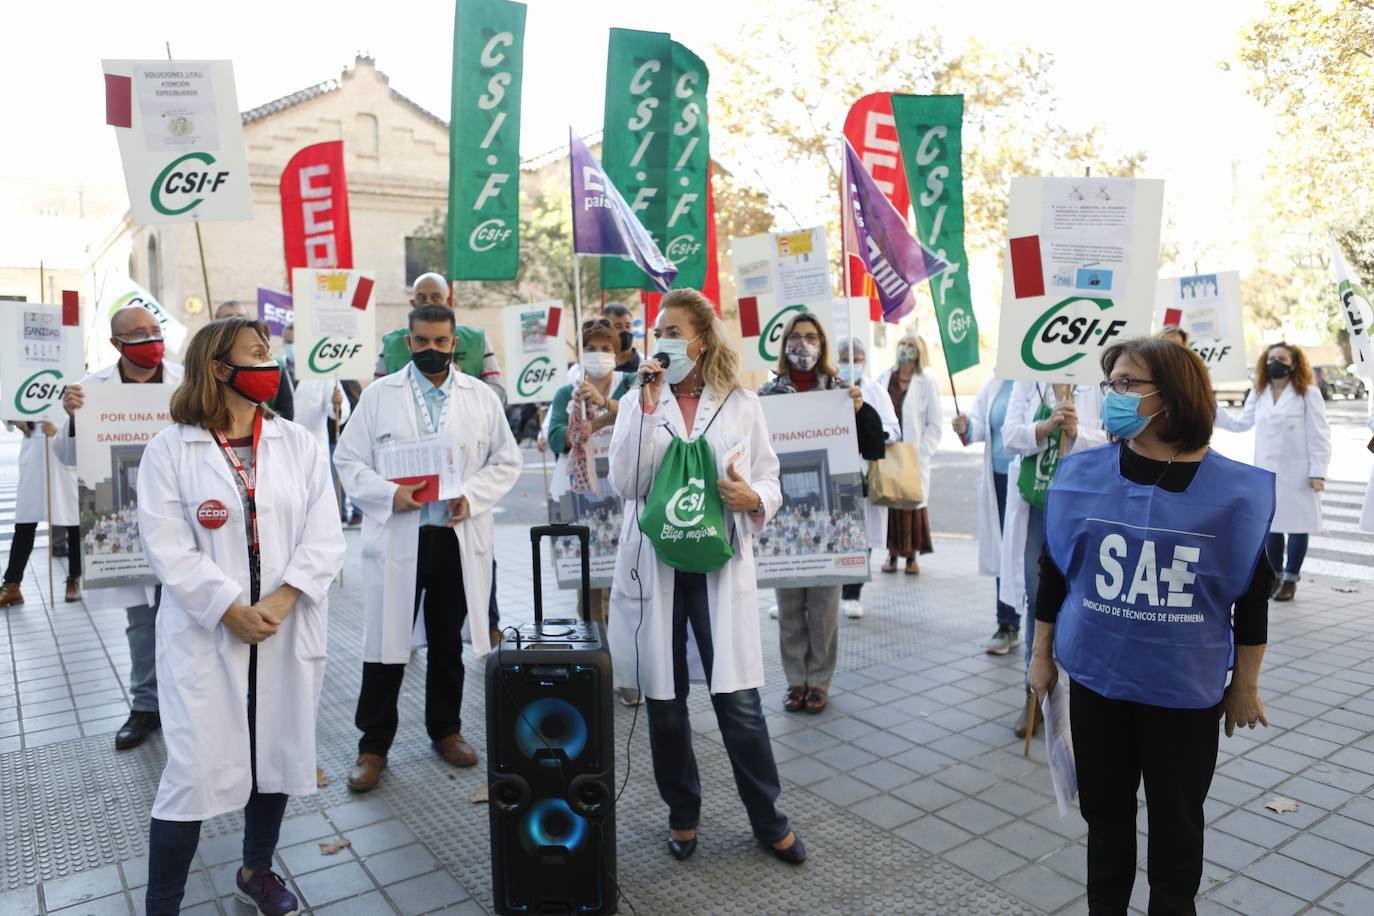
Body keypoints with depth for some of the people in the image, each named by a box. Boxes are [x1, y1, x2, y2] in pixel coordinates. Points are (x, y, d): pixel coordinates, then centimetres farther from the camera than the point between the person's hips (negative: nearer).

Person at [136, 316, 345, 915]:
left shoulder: (299, 443, 4)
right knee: (197, 770, -2)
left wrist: (280, 601, -15)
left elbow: (323, 537, -2)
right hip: (206, 633, -3)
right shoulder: (170, 448, -3)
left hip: (287, 630, 3)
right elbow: (168, 548, -9)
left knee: (277, 756, 15)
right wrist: (231, 610, -17)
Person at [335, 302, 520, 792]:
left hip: (459, 538, 2)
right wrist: (389, 493, -15)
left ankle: (445, 729, 32)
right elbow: (348, 460, 2)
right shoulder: (379, 395, 3)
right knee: (386, 642, 5)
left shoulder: (482, 397, 6)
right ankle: (373, 744, 20)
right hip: (396, 537, -1)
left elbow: (507, 461, 7)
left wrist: (472, 496, -10)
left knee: (448, 642, 14)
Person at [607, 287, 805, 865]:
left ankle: (769, 819, 22)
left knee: (738, 698, 0)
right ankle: (682, 814, 31)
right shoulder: (638, 401, 4)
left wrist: (753, 498, -18)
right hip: (654, 561, 2)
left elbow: (770, 482, 5)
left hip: (720, 561, -1)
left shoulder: (741, 403, 3)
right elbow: (625, 483, -9)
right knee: (664, 698, 11)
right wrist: (649, 406, -14)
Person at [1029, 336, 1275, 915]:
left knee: (1176, 819, 16)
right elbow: (1053, 573, 3)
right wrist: (1042, 654, 7)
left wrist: (1245, 685, 4)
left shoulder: (1235, 490, -10)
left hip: (1184, 689, -1)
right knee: (1104, 807, 17)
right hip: (1095, 678, 2)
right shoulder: (1083, 474, -6)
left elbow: (1253, 598, -1)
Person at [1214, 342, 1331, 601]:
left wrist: (1318, 472, -12)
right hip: (1267, 472, 4)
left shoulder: (1308, 394, -4)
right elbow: (1240, 424, 16)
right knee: (1270, 524, 9)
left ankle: (1290, 579, 13)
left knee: (1297, 525, 3)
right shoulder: (1258, 394, 11)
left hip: (1298, 473, -4)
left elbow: (1319, 436, -7)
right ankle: (1275, 576, 22)